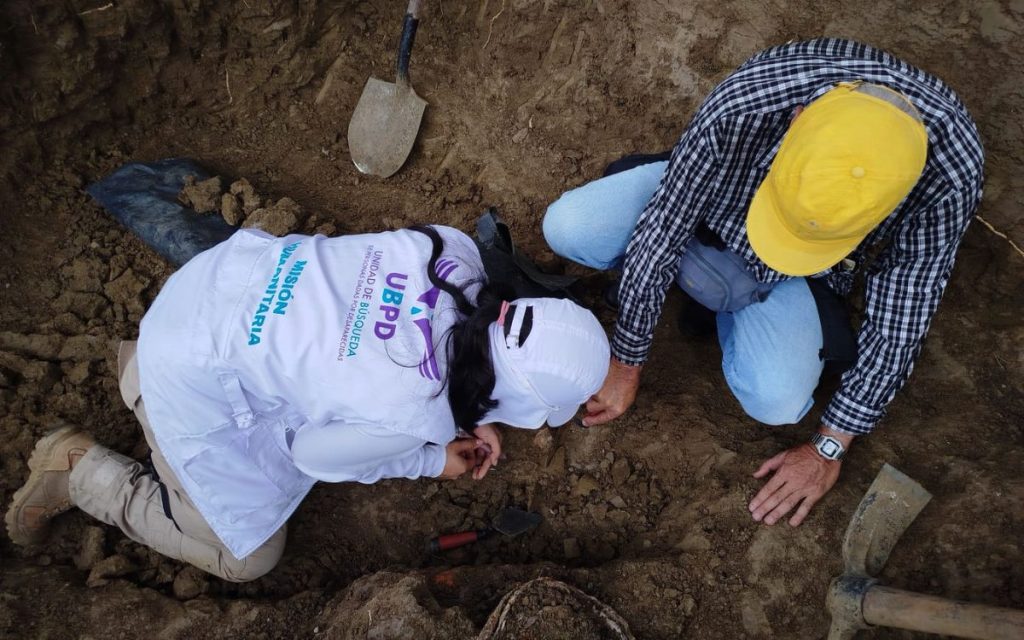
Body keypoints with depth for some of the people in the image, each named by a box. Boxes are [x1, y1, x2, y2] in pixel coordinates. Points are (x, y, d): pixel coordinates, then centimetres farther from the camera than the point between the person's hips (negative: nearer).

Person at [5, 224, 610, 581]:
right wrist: (435, 461, 4)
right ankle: (79, 469, 18)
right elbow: (315, 454, -9)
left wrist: (462, 419, 8)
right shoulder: (411, 416, -31)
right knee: (247, 556, 11)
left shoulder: (456, 250, -17)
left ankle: (151, 365, 32)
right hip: (196, 381, -6)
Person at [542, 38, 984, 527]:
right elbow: (658, 235, -26)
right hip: (713, 198, 0)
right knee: (565, 228, -20)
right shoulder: (739, 107, -38)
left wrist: (829, 448, -15)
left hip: (808, 267, 0)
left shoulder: (950, 172, -35)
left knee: (777, 403, -23)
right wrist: (626, 364, -15)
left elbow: (896, 326, -22)